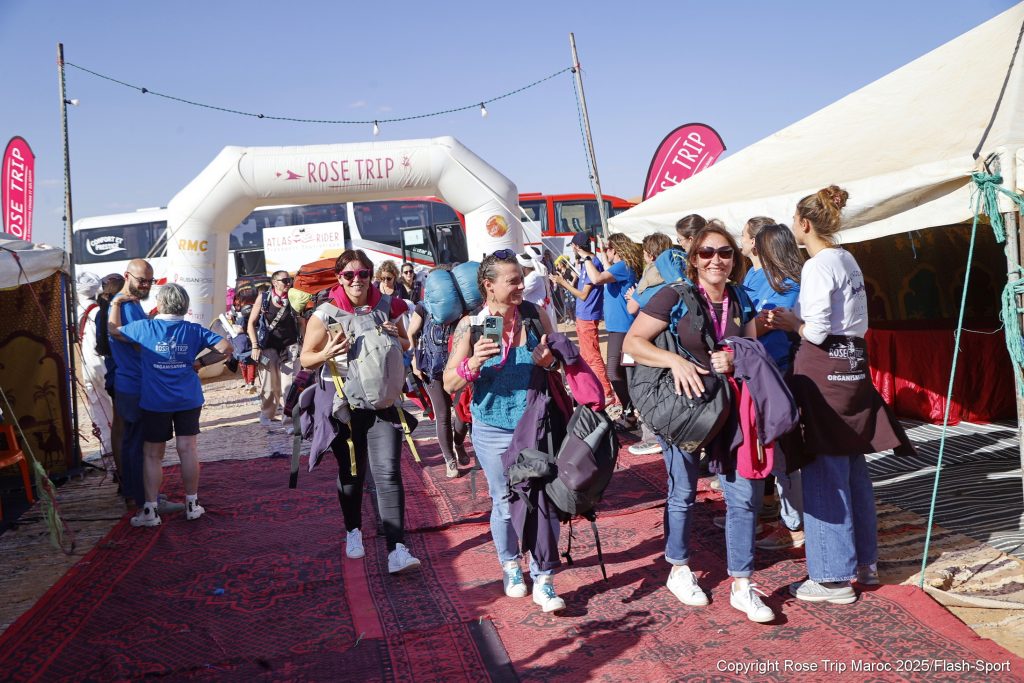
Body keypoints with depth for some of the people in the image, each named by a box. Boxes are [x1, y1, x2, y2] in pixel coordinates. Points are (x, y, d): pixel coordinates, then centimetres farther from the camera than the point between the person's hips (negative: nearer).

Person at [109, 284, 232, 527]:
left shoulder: (144, 328, -7)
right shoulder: (194, 331, -3)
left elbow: (114, 329, 11)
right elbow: (225, 347, -8)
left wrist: (117, 304, 23)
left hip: (155, 403, -1)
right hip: (188, 400, 1)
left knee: (153, 455, 7)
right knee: (188, 450, 8)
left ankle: (150, 510, 9)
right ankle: (192, 504, 17)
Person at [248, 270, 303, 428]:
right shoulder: (263, 298, -3)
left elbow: (302, 323, 10)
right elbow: (251, 323, 1)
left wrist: (301, 343, 0)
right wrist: (255, 346, -7)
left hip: (290, 346, 0)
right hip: (268, 347, 0)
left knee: (289, 384, -7)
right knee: (269, 384, 4)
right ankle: (266, 415, 23)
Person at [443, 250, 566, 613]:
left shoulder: (535, 317, -3)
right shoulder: (471, 325, -8)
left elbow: (560, 364, 8)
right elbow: (450, 384, -8)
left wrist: (550, 362, -15)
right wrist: (474, 362, -27)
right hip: (493, 430, -1)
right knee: (504, 502, 13)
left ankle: (543, 580, 8)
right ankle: (510, 566, 36)